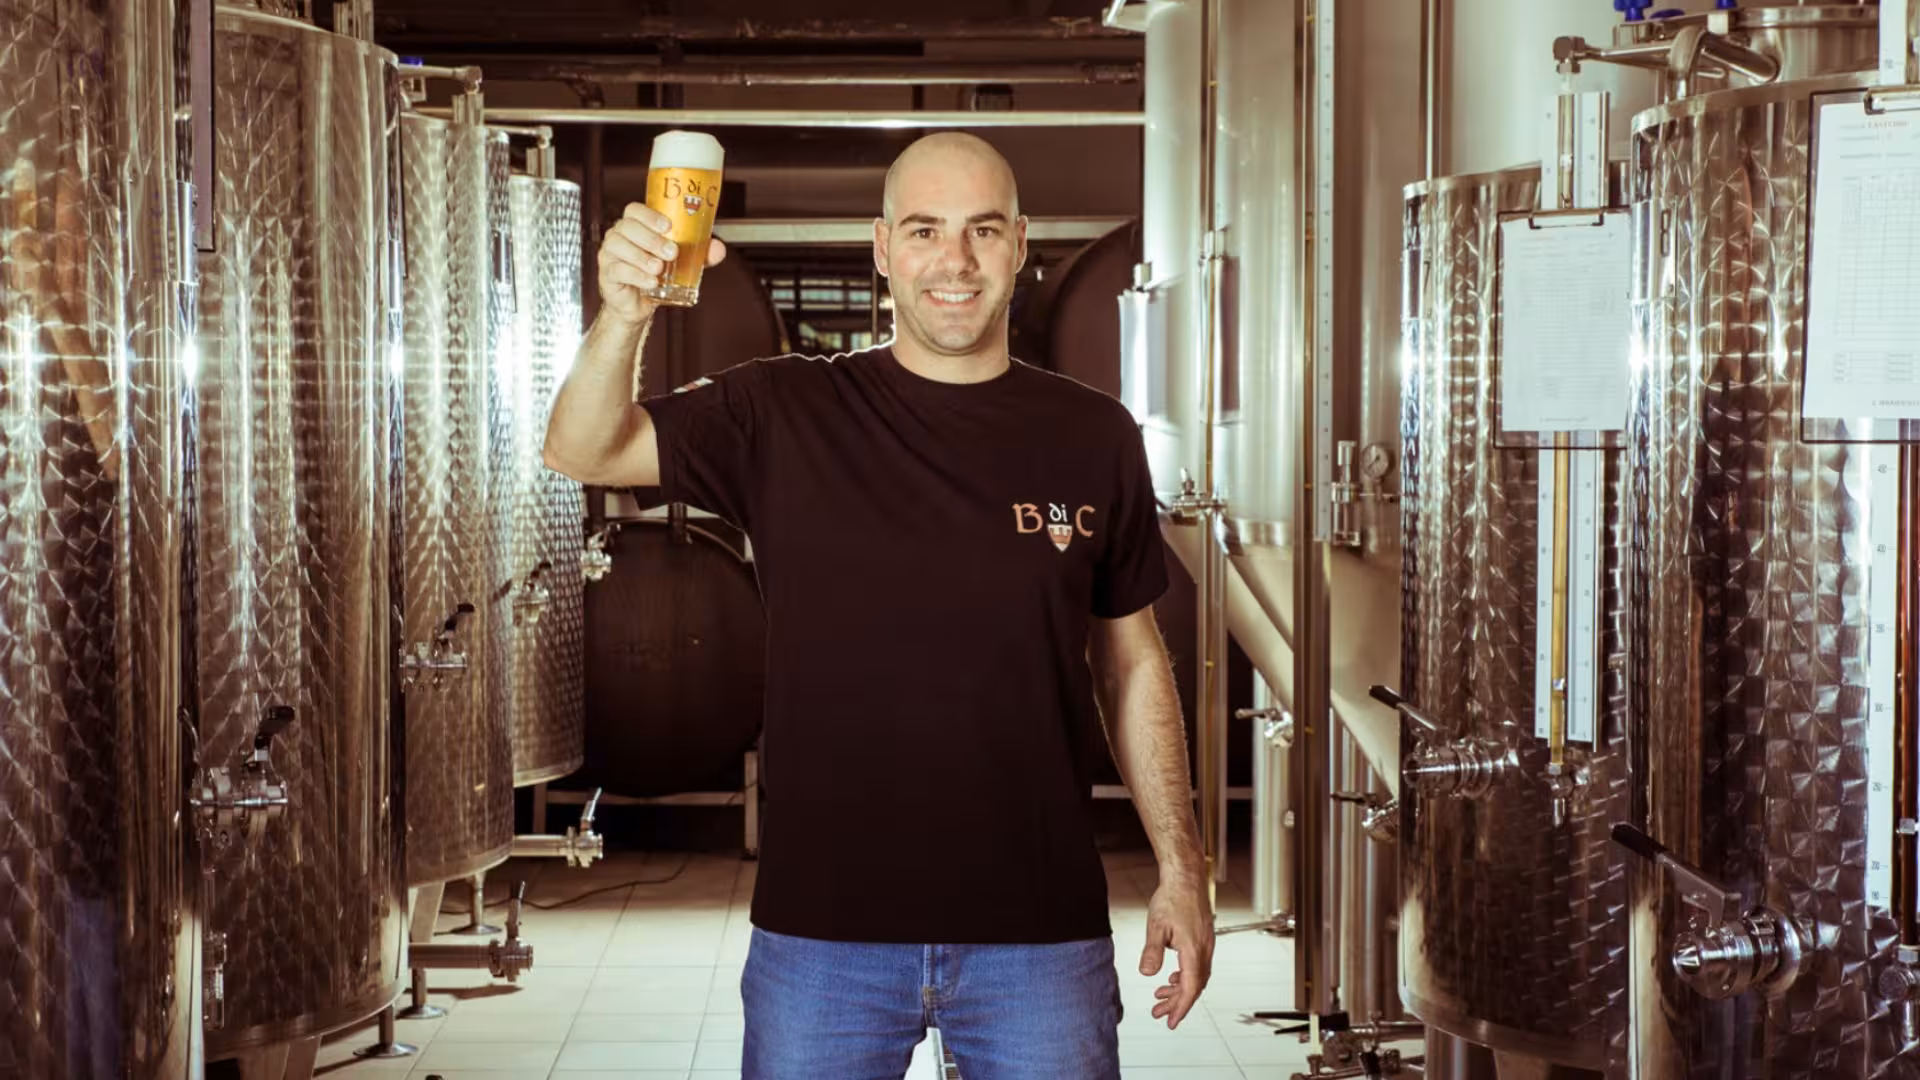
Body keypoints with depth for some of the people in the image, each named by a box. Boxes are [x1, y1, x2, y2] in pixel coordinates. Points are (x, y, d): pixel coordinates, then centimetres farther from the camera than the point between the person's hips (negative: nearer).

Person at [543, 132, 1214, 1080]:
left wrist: (1181, 867, 5)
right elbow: (583, 453, -10)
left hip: (1040, 930, 1)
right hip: (822, 926, -1)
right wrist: (623, 320, -30)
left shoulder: (1092, 437, 3)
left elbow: (1132, 664, 10)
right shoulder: (786, 416, 0)